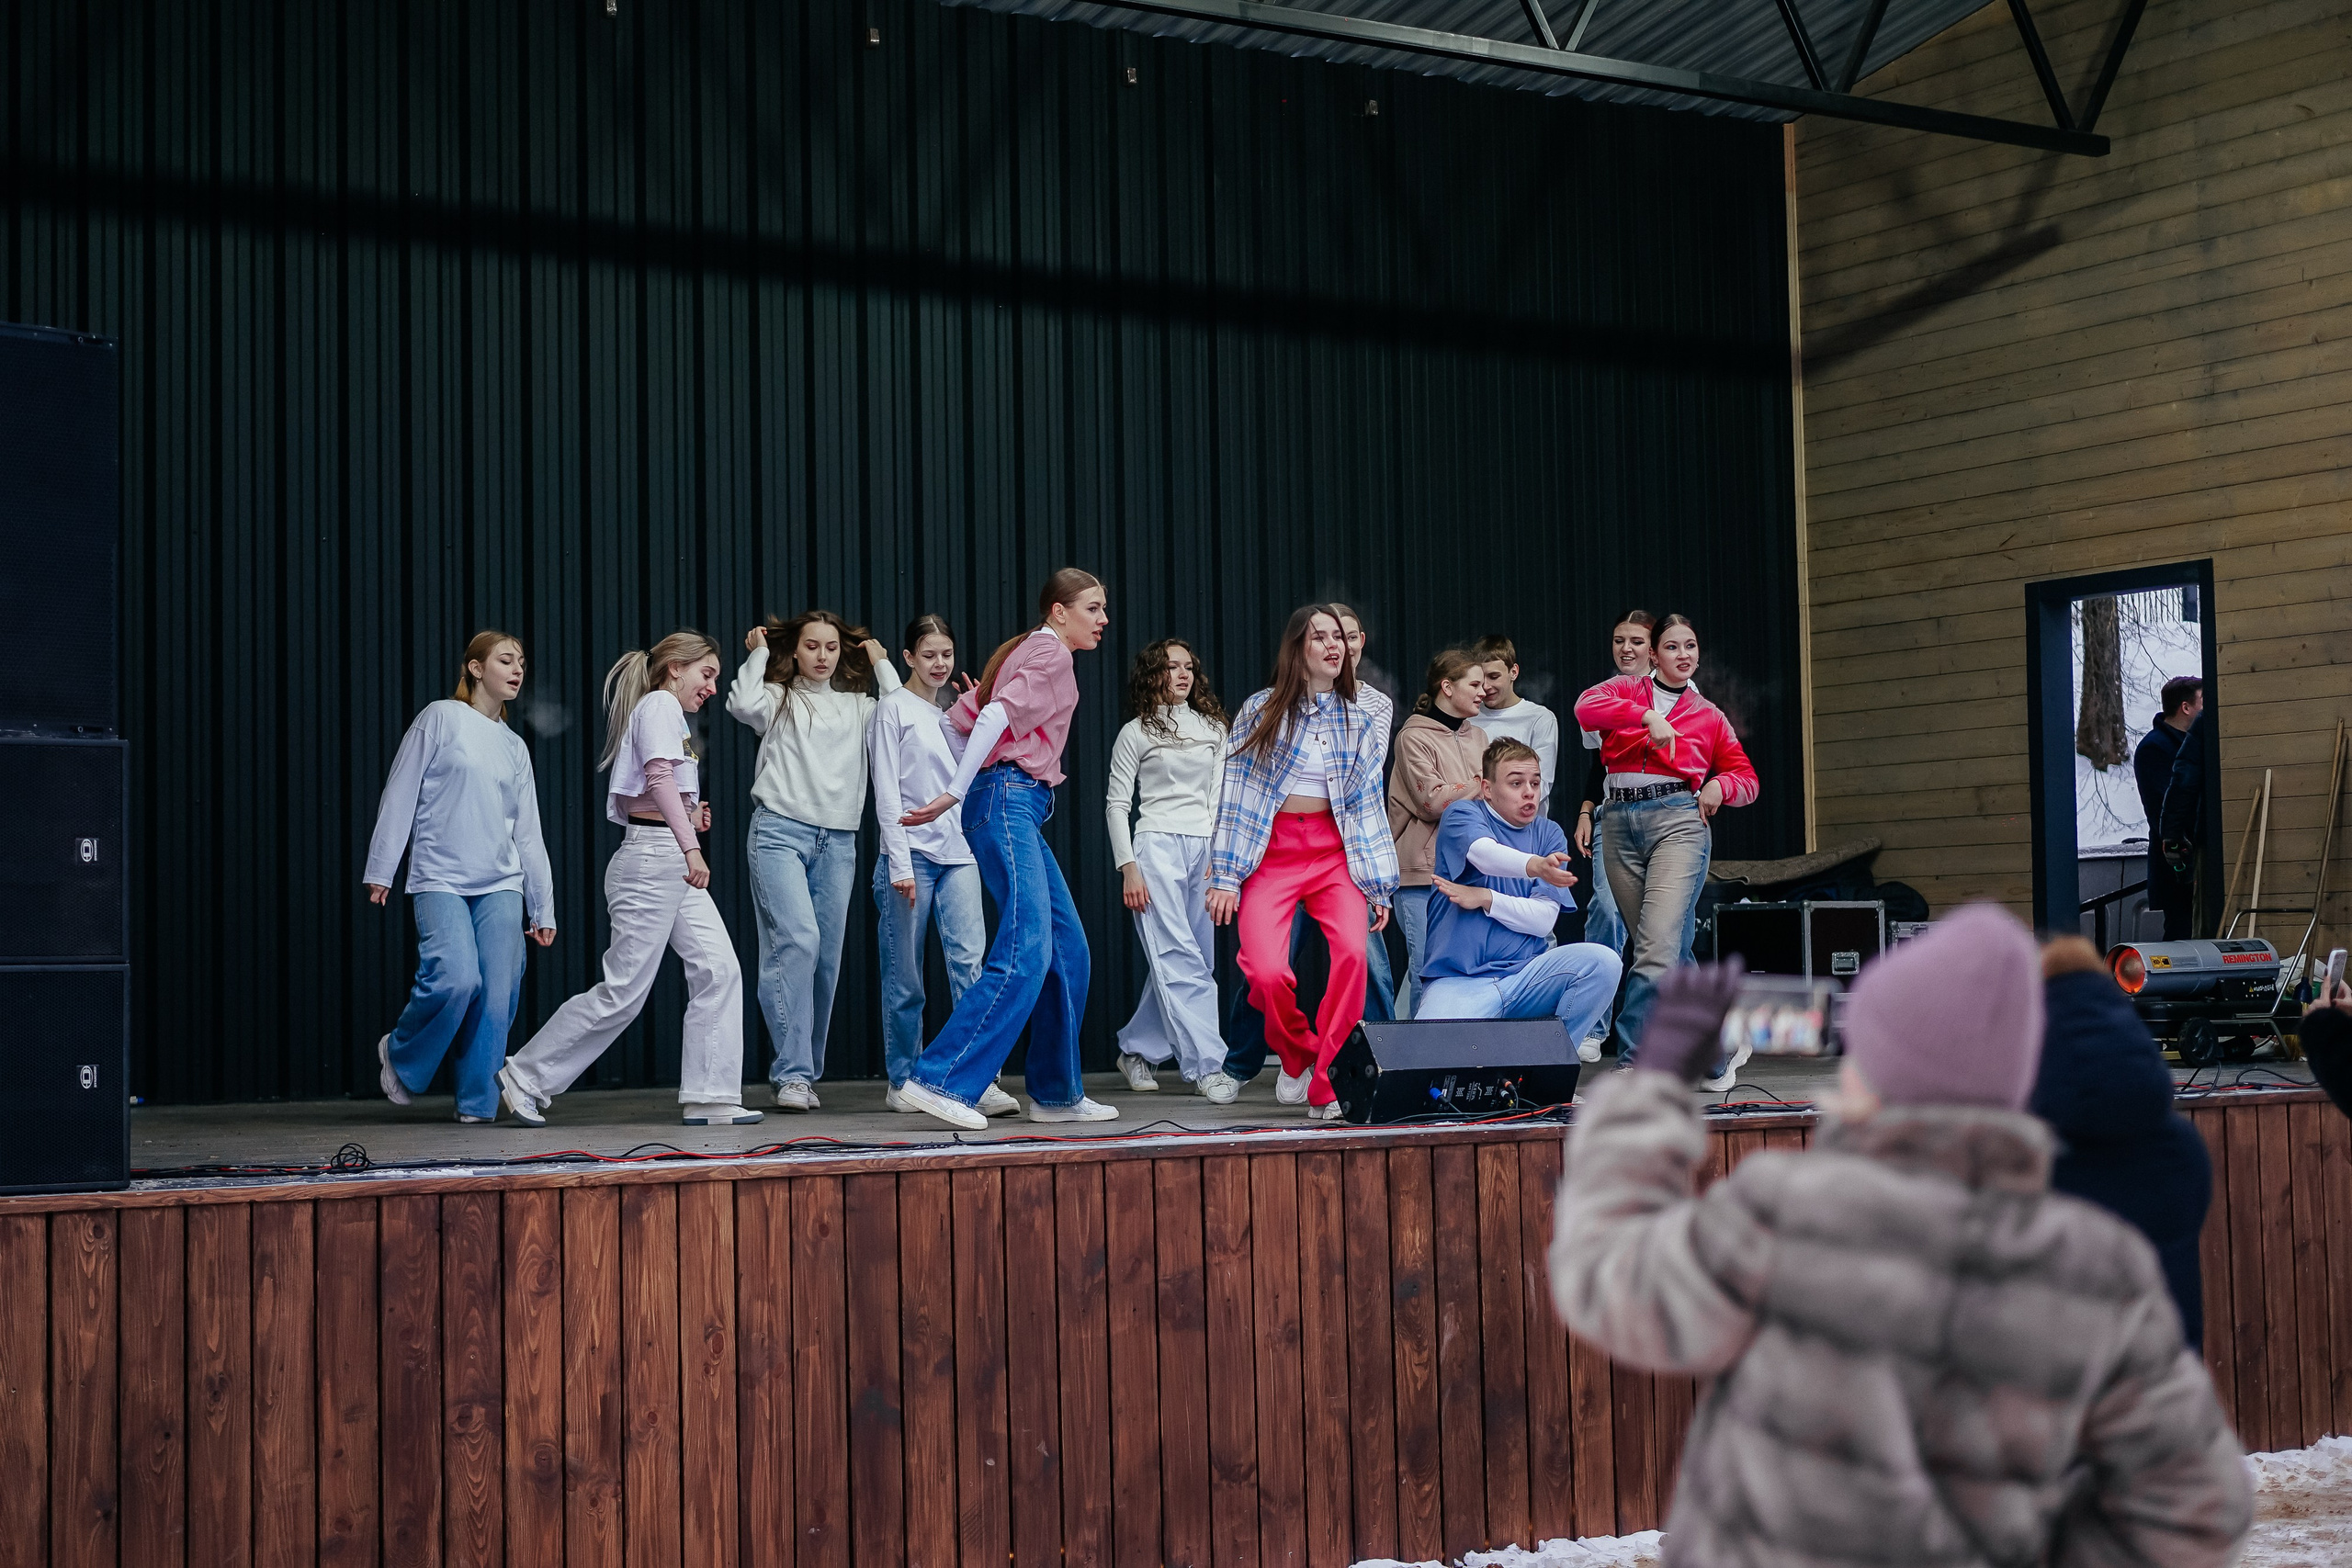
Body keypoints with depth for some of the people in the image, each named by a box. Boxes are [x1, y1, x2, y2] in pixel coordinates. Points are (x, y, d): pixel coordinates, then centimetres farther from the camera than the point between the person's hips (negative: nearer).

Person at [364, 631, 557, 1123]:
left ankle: (477, 1102, 2)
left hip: (500, 885, 5)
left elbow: (528, 835, 20)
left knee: (499, 993, -8)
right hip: (439, 879, -5)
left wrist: (544, 909, 18)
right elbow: (401, 795, 1)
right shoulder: (441, 718, 2)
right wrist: (380, 870, -4)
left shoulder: (515, 748, 17)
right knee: (456, 978, -21)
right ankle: (399, 1056, 6)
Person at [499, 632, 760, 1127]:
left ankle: (708, 1097, -2)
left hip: (674, 867, 10)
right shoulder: (660, 704, -5)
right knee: (624, 991, -7)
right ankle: (526, 1077, 3)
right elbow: (660, 777, -20)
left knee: (719, 970, -1)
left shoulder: (667, 712, 24)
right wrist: (690, 847, -27)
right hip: (651, 858, -10)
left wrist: (688, 819, 15)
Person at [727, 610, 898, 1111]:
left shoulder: (857, 707, 20)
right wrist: (757, 654, 3)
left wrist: (881, 664, 12)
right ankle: (791, 1072, -21)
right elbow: (742, 704, -12)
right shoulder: (778, 698, 10)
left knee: (827, 957, 1)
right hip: (781, 831, -4)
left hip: (838, 841, 4)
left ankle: (804, 1074, 10)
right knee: (797, 939, -21)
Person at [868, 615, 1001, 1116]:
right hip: (912, 852, -5)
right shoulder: (894, 708, 0)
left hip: (958, 853, 5)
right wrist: (900, 863, -11)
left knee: (970, 961, -9)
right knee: (904, 974, 1)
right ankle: (903, 1082, 12)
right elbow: (887, 793, -6)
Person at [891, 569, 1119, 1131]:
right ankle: (941, 1080, -22)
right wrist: (954, 794, -19)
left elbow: (960, 716, 20)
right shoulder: (1051, 652, -4)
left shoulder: (1025, 651, 24)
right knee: (1025, 952, -18)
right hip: (1010, 798, -10)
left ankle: (1056, 1091, 14)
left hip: (1020, 810, 10)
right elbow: (997, 717, -17)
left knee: (1068, 950, 10)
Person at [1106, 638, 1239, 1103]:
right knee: (1180, 962, -13)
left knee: (1196, 961, 4)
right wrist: (1128, 867, -6)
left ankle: (1137, 1050, 19)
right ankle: (1207, 1066, -16)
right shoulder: (1136, 733, 4)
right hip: (1157, 844, -5)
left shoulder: (1212, 728, 16)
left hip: (1205, 849, 5)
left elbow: (1220, 794, 14)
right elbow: (1117, 803, 3)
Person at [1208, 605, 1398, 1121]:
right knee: (1267, 972, -22)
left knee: (1353, 951, -25)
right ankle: (1297, 1056, 10)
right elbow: (1236, 792, 2)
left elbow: (1368, 805, 13)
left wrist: (1379, 884, 9)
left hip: (1334, 852, 2)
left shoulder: (1356, 720, 11)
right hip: (1270, 852, -2)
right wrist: (1224, 875, -3)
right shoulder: (1261, 710, 2)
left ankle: (1324, 1084, -14)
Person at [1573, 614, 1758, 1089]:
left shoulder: (1708, 716, 17)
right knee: (1668, 956, 8)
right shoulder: (1628, 692, 14)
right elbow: (1586, 706, -7)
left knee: (1658, 948, -19)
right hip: (1620, 823, 2)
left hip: (1679, 821, -2)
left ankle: (1630, 1059, -19)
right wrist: (1646, 716, -16)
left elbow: (1746, 777, 22)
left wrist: (1719, 785, 0)